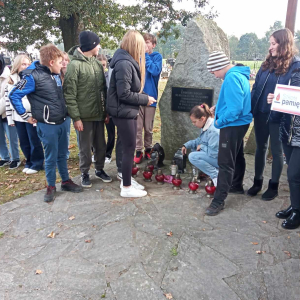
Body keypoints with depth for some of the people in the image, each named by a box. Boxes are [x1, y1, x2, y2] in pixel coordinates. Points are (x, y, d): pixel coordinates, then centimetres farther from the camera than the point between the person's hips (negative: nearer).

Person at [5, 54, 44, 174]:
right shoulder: (11, 80, 7)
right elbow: (8, 100, 10)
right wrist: (10, 118, 8)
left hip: (31, 116, -5)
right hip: (18, 117, 5)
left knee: (34, 142, 4)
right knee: (24, 143, 13)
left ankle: (37, 164, 18)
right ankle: (29, 162, 29)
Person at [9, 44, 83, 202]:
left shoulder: (56, 74, 6)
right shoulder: (33, 76, -15)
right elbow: (14, 95, -11)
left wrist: (66, 114, 13)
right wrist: (26, 116, -8)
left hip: (63, 122, 6)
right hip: (47, 125, -6)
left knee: (62, 154, 16)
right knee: (51, 157, 6)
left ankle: (66, 181, 30)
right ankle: (51, 186, 22)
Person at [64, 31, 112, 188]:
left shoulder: (97, 63, 9)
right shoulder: (74, 65, -12)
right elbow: (69, 94, -13)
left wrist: (107, 111, 9)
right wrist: (76, 117, -16)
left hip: (99, 114, 6)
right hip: (84, 116, -6)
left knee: (101, 145, 15)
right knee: (85, 147, 7)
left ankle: (99, 169, 34)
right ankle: (85, 173, 26)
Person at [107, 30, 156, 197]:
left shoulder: (128, 62, 12)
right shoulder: (124, 64, -20)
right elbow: (124, 94, -22)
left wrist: (144, 98, 3)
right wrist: (145, 99, -13)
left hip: (129, 111, 10)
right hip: (123, 113, -10)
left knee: (128, 148, 16)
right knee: (129, 149, -2)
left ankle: (127, 180, 29)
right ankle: (126, 188, 10)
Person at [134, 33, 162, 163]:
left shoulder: (157, 56, 0)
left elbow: (155, 71, -18)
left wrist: (145, 55, -13)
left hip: (150, 96, -1)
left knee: (148, 127, 10)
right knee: (138, 127, 3)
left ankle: (148, 149, 26)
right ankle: (138, 151, 14)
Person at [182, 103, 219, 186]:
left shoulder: (213, 130, -27)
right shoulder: (206, 126, 4)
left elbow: (214, 152, -27)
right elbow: (200, 140, 19)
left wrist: (202, 147, -12)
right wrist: (187, 145, 6)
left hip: (219, 159, -10)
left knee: (193, 156, -21)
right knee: (193, 149, 17)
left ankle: (216, 175, -12)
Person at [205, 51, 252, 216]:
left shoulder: (231, 78, -22)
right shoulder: (239, 74, 10)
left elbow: (235, 108, -28)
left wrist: (220, 121, -14)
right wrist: (219, 109, 9)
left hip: (232, 125, -10)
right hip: (239, 123, 11)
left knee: (225, 162, -7)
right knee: (237, 156, 22)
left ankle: (219, 200, 0)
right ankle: (236, 186, 40)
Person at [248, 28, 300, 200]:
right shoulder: (268, 63, 9)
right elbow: (256, 87, 9)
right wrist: (251, 108, 1)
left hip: (278, 117, -5)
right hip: (261, 114, 5)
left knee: (277, 151, 9)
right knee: (261, 148, 15)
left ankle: (274, 186, 23)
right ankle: (258, 182, 29)